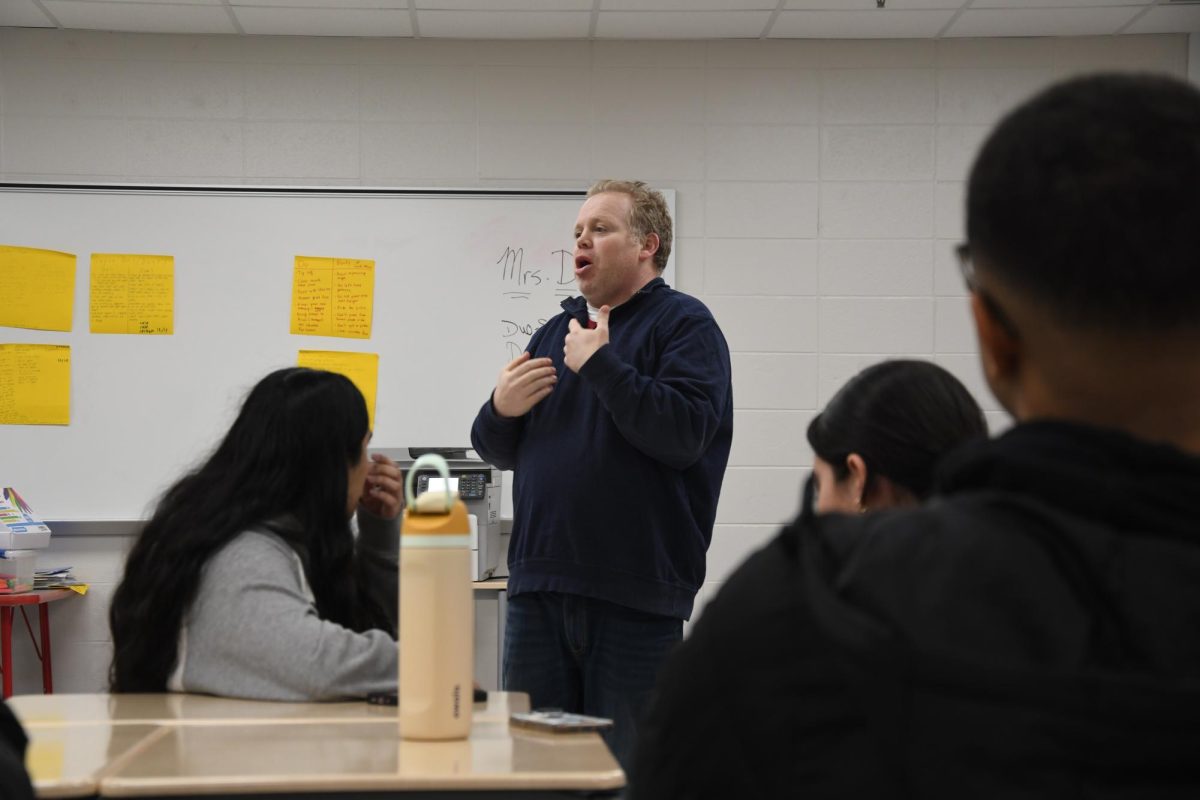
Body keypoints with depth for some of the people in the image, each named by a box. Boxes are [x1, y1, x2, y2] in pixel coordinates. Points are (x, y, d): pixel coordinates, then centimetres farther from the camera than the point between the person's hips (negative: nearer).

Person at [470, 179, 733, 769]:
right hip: (539, 588, 6)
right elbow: (500, 452, 21)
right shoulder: (556, 332, 18)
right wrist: (500, 410, -1)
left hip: (635, 597, -6)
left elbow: (684, 432, -19)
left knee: (632, 768, 3)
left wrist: (599, 364, -16)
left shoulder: (683, 324, -2)